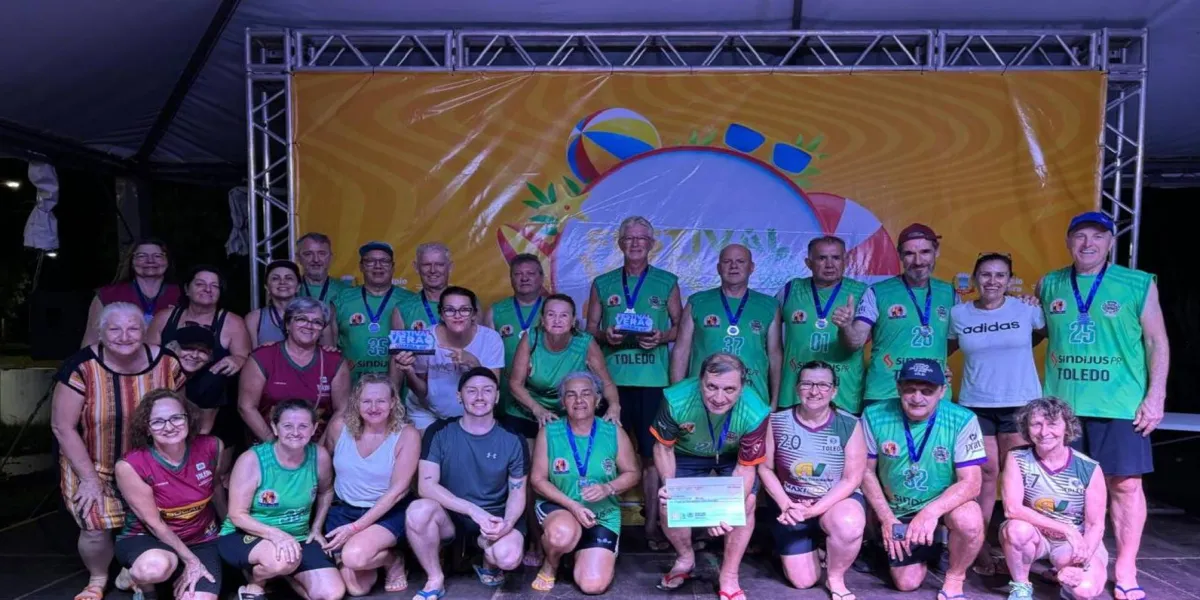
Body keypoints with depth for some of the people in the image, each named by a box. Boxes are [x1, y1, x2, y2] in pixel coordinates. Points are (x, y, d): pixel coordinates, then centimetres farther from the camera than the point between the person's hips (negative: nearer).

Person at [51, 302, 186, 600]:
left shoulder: (167, 363, -13)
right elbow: (63, 427, -14)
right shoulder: (81, 367, -21)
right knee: (97, 528, -11)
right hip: (92, 464, -2)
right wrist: (90, 479, -12)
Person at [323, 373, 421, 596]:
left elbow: (397, 491, -15)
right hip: (343, 510, 3)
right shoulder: (339, 426, -7)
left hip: (389, 513, -3)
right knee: (356, 588, -10)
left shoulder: (407, 435, -14)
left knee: (355, 556, -31)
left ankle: (392, 559, 2)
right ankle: (379, 556, 22)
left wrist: (356, 527, -19)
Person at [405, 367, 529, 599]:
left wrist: (507, 523, -23)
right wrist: (473, 510, -28)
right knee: (418, 510, -33)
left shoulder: (512, 439, -5)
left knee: (508, 557, -31)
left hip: (494, 516, 0)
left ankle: (489, 564, 10)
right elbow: (426, 485, -16)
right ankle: (435, 580, -7)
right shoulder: (439, 433, -7)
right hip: (450, 514, 0)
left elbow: (518, 491, 0)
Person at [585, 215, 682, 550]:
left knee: (652, 454, 0)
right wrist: (605, 336, -10)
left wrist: (661, 338, -11)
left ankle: (652, 523, 9)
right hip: (612, 379, 1)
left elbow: (680, 325, 9)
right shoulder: (602, 284, 12)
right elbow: (590, 329, 12)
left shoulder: (667, 282, 9)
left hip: (654, 380, -1)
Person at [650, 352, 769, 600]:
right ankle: (685, 557, 18)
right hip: (688, 454, 0)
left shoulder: (754, 412, -37)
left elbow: (745, 467, -23)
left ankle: (729, 577, 1)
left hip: (732, 457, 0)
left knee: (746, 503, -20)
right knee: (668, 503, -14)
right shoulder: (677, 400, -37)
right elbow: (663, 447, -16)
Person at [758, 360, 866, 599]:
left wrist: (816, 509, -23)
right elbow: (765, 468, -3)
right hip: (791, 504, 2)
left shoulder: (850, 425, -12)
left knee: (849, 524, -37)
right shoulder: (777, 422, -9)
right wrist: (786, 505, -17)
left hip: (837, 500, -1)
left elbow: (851, 479, -13)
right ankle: (813, 543, 34)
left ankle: (836, 579, -6)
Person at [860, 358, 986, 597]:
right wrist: (886, 518, -12)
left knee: (969, 521, -34)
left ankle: (954, 580, -4)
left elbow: (971, 483, -21)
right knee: (907, 583, 1)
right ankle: (928, 549, 36)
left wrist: (931, 511, -36)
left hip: (944, 506, -2)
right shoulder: (874, 416, -15)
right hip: (897, 513, 2)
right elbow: (866, 471, -5)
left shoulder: (962, 420, -20)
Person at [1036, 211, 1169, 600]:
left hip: (1120, 404, -2)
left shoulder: (1139, 285, 1)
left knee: (1125, 483, 1)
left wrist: (1155, 396, -5)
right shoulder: (1048, 285, 7)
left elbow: (1157, 342, 1)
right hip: (1061, 403, 2)